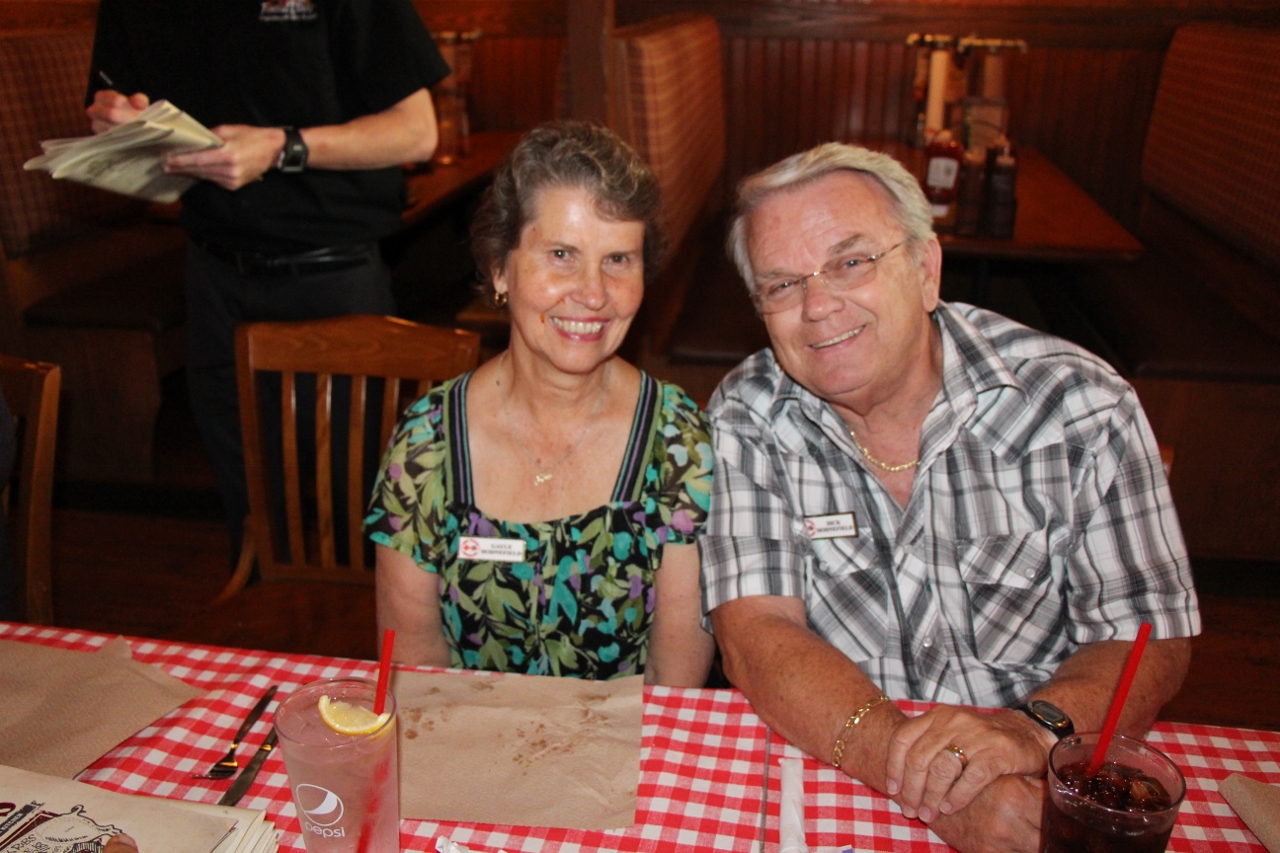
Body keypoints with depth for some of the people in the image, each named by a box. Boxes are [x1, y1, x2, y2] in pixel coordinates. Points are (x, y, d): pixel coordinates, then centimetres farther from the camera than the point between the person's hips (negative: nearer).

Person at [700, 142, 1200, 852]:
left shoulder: (1079, 405, -7)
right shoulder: (747, 421, -6)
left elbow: (1149, 636, -6)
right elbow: (756, 636, -13)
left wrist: (1035, 727, -26)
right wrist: (919, 775, -27)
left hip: (1049, 795, 1)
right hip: (819, 774, 0)